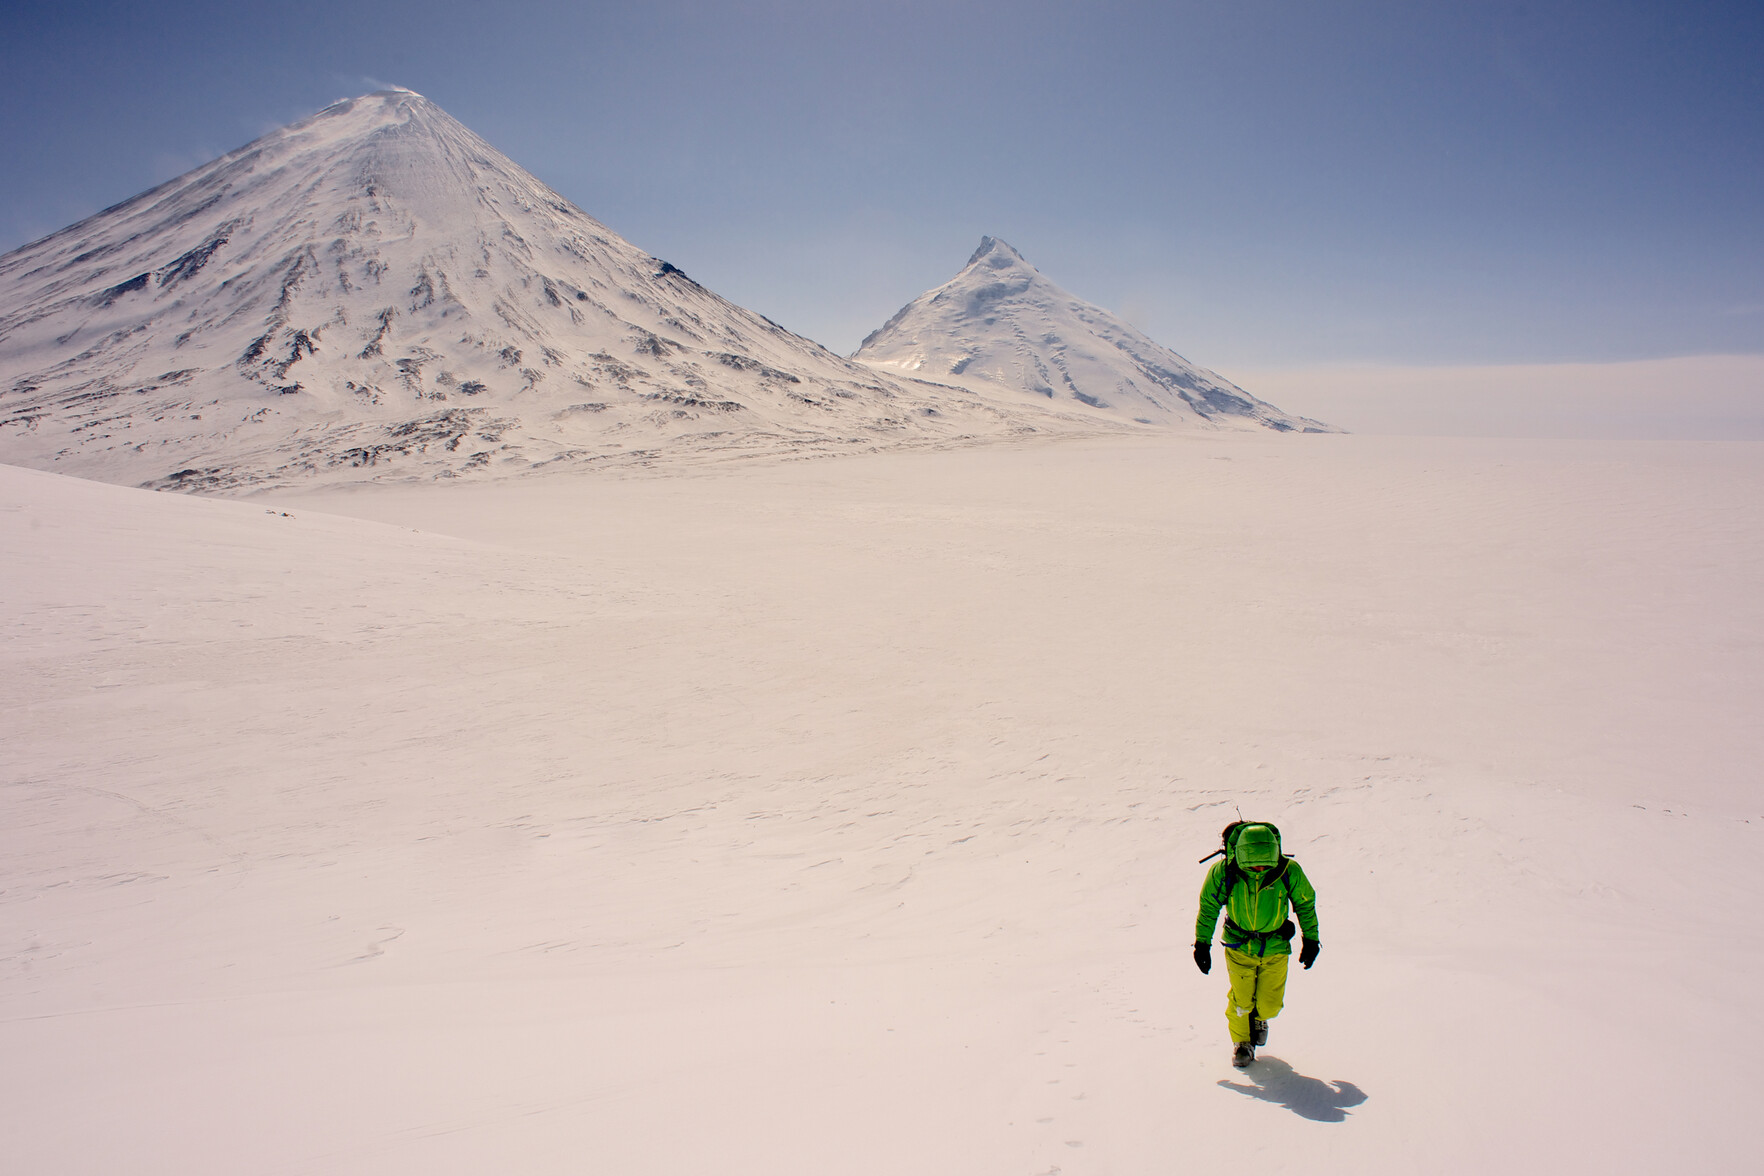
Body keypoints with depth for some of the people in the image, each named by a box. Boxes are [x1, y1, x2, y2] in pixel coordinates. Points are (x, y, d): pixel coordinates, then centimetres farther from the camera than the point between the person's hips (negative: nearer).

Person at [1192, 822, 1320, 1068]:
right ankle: (1241, 1042, 24)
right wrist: (1202, 943, 1)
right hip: (1239, 947, -1)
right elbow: (1208, 906, -3)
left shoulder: (1289, 871, -19)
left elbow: (1306, 904, 1)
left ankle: (1259, 1017, 38)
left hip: (1275, 948, 1)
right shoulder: (1223, 872, -21)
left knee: (1270, 1006, 2)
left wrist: (1311, 940, 8)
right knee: (1241, 1002, -5)